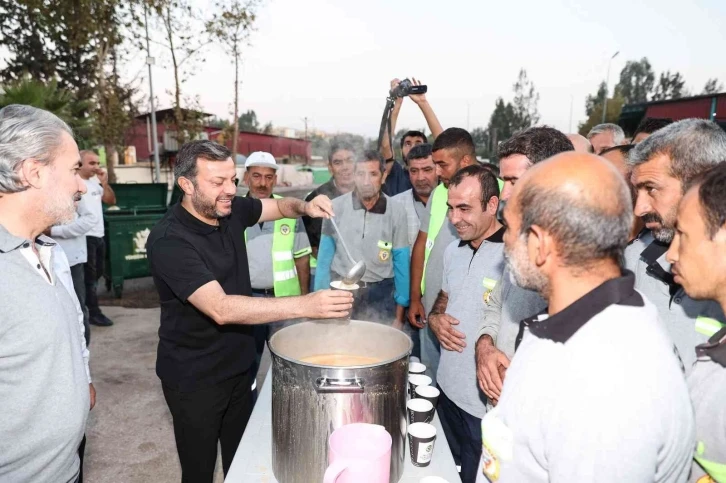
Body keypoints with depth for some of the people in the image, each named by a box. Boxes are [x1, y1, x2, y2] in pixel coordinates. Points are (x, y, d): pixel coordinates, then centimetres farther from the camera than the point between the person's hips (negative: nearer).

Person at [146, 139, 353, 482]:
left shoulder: (231, 210, -6)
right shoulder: (168, 240, -26)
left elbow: (280, 206, 11)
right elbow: (222, 309, -35)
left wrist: (305, 207, -13)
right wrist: (304, 306, -43)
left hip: (239, 362, 6)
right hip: (194, 376, -6)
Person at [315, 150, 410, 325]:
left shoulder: (397, 212, -7)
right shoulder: (335, 207, -8)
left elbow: (401, 264, -1)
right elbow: (324, 259, -1)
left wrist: (399, 316, 1)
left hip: (381, 294, 0)